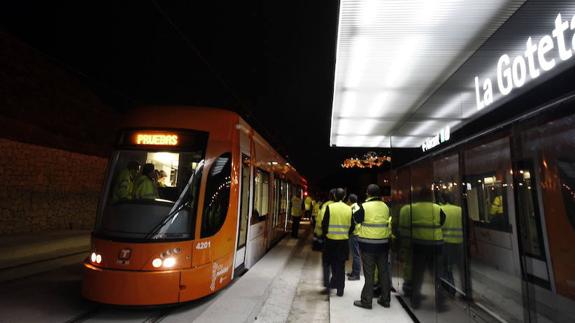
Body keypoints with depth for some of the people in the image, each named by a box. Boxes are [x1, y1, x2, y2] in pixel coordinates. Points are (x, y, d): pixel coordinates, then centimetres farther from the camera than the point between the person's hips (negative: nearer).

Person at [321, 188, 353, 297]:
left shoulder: (329, 207, -10)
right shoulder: (349, 209, -3)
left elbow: (324, 223, -9)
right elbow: (352, 226, 1)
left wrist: (325, 234, 8)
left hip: (331, 240, -2)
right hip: (344, 241, 2)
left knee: (333, 262, 19)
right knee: (341, 265, 10)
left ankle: (335, 281, 17)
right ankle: (340, 289, 14)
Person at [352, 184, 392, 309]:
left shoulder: (365, 206, -13)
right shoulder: (385, 207, 1)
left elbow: (356, 219, -1)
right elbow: (387, 222, 10)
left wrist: (355, 209, 12)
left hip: (368, 244, -4)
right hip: (383, 244, 5)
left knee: (369, 273, 3)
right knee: (384, 272, 14)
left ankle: (366, 301, 11)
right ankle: (385, 299, 25)